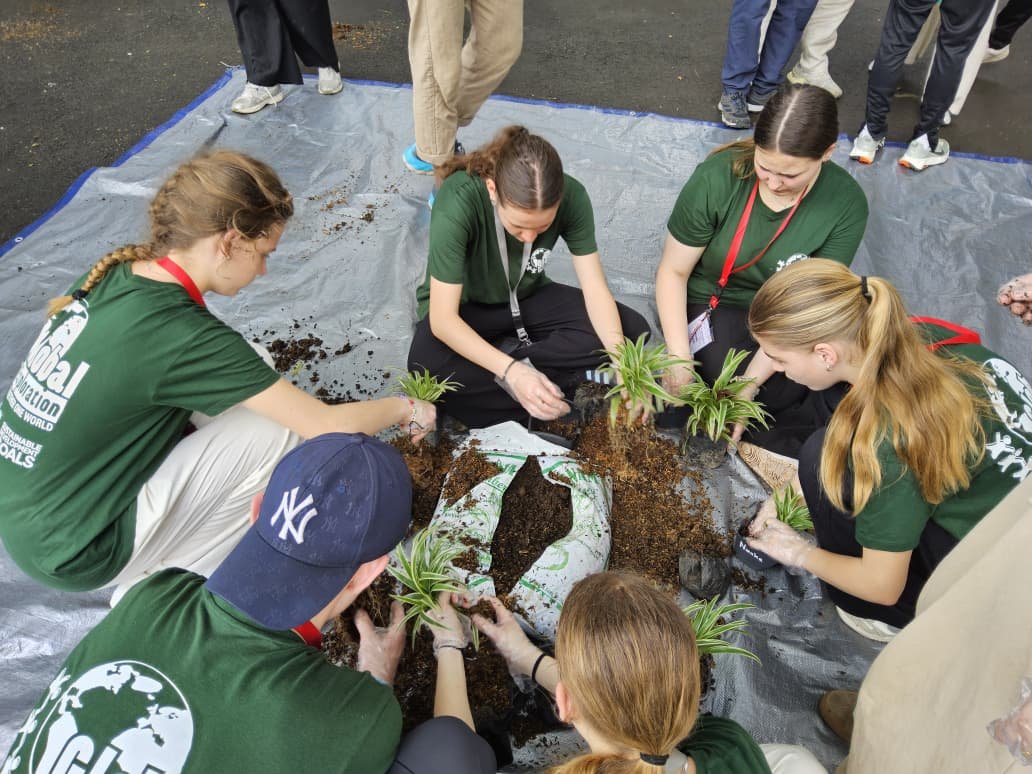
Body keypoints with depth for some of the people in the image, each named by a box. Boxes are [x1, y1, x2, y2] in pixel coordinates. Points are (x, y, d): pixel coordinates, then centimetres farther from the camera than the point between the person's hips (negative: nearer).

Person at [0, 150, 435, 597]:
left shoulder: (114, 274, -6)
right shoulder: (181, 335, -28)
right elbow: (330, 426, -23)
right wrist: (405, 408, -6)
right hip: (72, 555, -8)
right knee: (282, 430, -13)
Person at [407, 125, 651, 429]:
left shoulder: (571, 196, -23)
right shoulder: (458, 202, -34)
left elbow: (595, 289, -18)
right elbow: (442, 319, -33)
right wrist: (512, 371, -45)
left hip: (527, 298, 4)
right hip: (461, 307, -3)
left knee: (633, 329, -16)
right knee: (428, 368, -37)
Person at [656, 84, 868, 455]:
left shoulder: (846, 204, -16)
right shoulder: (717, 177, -21)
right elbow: (673, 271, -13)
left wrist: (748, 385, -25)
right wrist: (679, 360, -23)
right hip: (710, 303, -2)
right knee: (780, 395, -26)